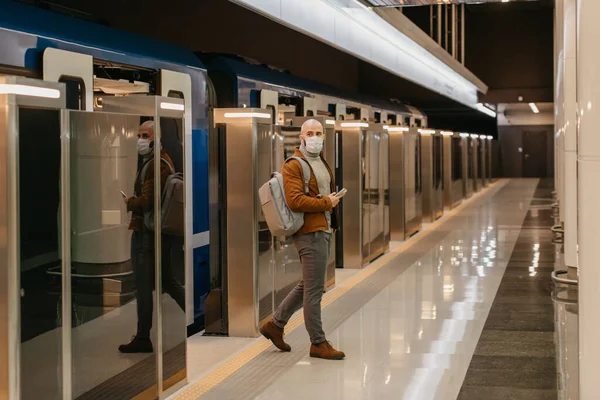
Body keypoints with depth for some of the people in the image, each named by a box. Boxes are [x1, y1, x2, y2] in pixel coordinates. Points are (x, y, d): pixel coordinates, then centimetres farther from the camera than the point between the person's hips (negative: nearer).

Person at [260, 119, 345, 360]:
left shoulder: (321, 162, 17)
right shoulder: (293, 166, -12)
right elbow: (295, 201, -23)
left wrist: (332, 200, 11)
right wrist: (327, 203, -14)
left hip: (324, 231, 10)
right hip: (311, 233, -10)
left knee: (307, 286, 17)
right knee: (314, 290, -3)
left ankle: (275, 325, 29)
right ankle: (318, 343, 5)